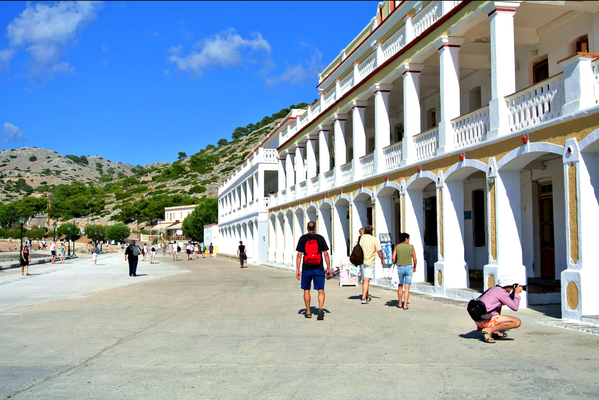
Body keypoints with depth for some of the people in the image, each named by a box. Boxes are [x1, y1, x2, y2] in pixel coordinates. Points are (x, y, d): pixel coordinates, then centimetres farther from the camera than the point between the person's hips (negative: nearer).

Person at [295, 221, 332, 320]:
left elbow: (299, 255, -4)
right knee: (321, 290, 1)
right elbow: (326, 254, 0)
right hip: (319, 269, 0)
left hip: (306, 269, 0)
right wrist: (328, 268, 4)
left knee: (306, 290, 12)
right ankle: (320, 308, -21)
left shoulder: (303, 239, 0)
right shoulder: (320, 238, 2)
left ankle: (308, 312, 17)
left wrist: (297, 269, -1)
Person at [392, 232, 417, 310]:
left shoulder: (397, 247, 0)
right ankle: (405, 305, -6)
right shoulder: (411, 247, -2)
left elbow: (393, 258, -6)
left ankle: (400, 303, 24)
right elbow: (414, 259, -2)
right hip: (409, 267, -2)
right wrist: (414, 267, 14)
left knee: (400, 286, 17)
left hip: (400, 268, 2)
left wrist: (396, 263, 13)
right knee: (407, 287, 0)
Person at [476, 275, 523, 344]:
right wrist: (517, 293, 7)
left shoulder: (493, 289, 19)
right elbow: (515, 308, -7)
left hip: (478, 320, 10)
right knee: (517, 322, -10)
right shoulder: (500, 291, -7)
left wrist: (513, 294, 26)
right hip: (486, 320, -10)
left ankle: (494, 331, 19)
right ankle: (488, 330, -13)